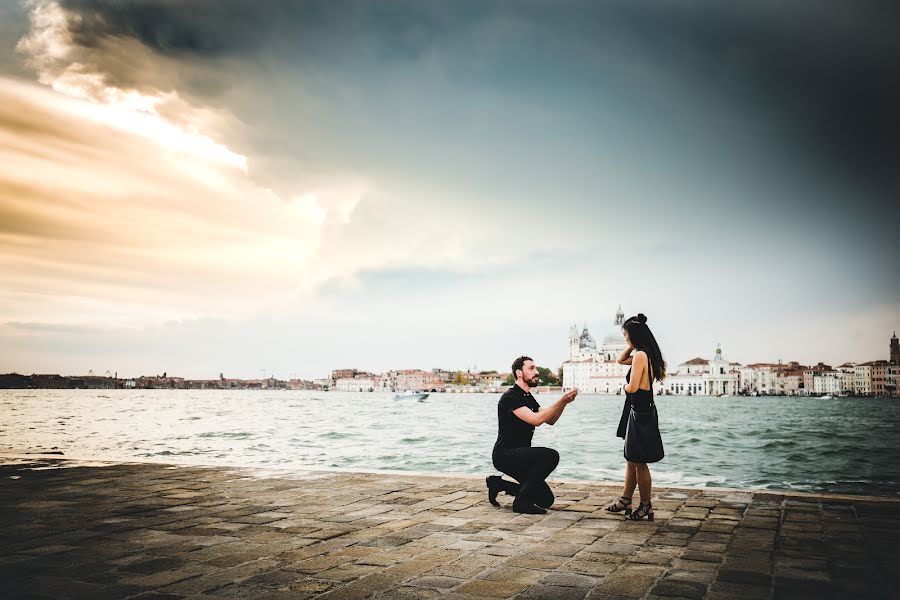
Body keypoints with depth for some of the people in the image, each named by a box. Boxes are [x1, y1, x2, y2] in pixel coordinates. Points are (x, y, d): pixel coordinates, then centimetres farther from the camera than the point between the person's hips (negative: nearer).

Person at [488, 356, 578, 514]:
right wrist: (561, 401, -25)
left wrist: (564, 403, -5)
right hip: (505, 455, -9)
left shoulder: (529, 398, 15)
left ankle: (498, 483, 18)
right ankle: (522, 501, -17)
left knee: (546, 499, 7)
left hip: (519, 456, 9)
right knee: (551, 455, -28)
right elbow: (536, 419, -27)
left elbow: (550, 420, 11)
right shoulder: (511, 397, -16)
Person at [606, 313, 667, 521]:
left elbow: (632, 387, -24)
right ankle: (625, 500, 27)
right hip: (638, 410, 10)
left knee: (639, 462, 1)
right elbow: (621, 360, 27)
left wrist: (625, 386, -2)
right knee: (632, 459, 17)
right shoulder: (647, 355, 11)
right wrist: (631, 346, 13)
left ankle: (646, 506, 11)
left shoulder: (640, 355, -19)